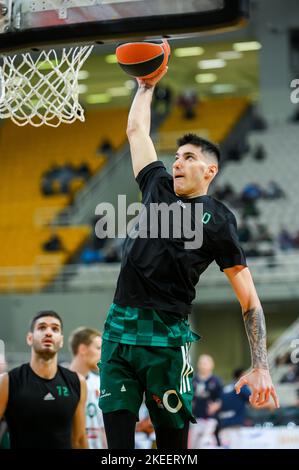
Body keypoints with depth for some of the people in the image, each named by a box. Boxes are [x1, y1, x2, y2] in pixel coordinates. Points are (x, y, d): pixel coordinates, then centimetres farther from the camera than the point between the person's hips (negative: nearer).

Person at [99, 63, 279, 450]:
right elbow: (136, 130, 29)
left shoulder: (217, 219, 2)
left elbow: (249, 301, 0)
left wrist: (260, 367, -8)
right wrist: (147, 84, 32)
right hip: (119, 326, 5)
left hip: (165, 335, -4)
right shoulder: (159, 188, 15)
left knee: (172, 440, -3)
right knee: (117, 435, 0)